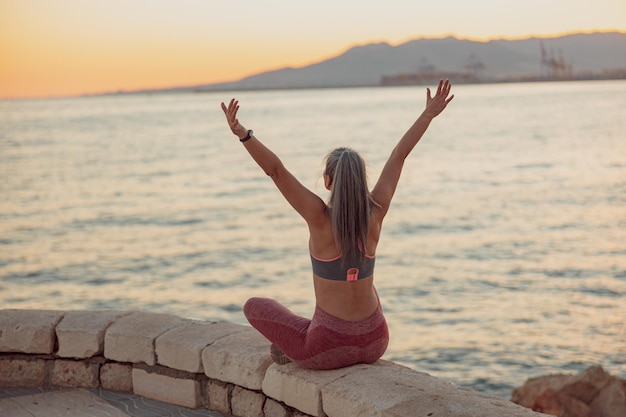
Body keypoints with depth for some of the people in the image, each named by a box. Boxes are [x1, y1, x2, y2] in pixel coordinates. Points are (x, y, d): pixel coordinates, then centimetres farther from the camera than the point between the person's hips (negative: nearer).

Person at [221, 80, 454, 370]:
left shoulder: (322, 219, -18)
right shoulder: (375, 213, -7)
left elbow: (276, 170, -24)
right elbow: (399, 155, 3)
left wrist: (242, 133, -34)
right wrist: (429, 114, 11)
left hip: (328, 350, -3)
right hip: (375, 343, 3)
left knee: (254, 305, 20)